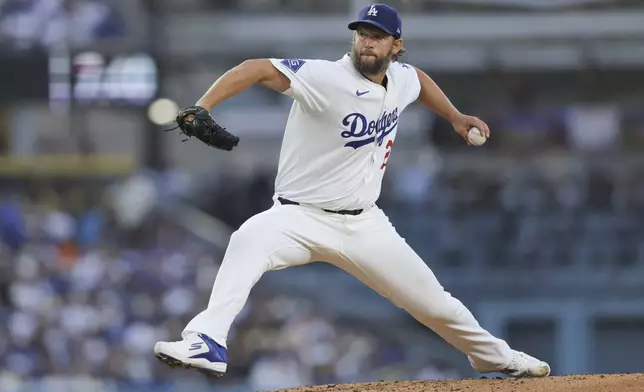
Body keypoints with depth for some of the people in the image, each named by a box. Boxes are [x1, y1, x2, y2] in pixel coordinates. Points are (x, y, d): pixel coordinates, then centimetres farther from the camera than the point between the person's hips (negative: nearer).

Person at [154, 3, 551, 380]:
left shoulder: (401, 79, 1)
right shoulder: (326, 78, -20)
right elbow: (258, 69, -33)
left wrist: (455, 116, 21)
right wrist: (201, 108, -47)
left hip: (365, 225, 5)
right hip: (302, 217, -5)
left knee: (435, 304, 11)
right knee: (250, 239, -38)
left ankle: (497, 357, 38)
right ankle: (207, 344, -45)